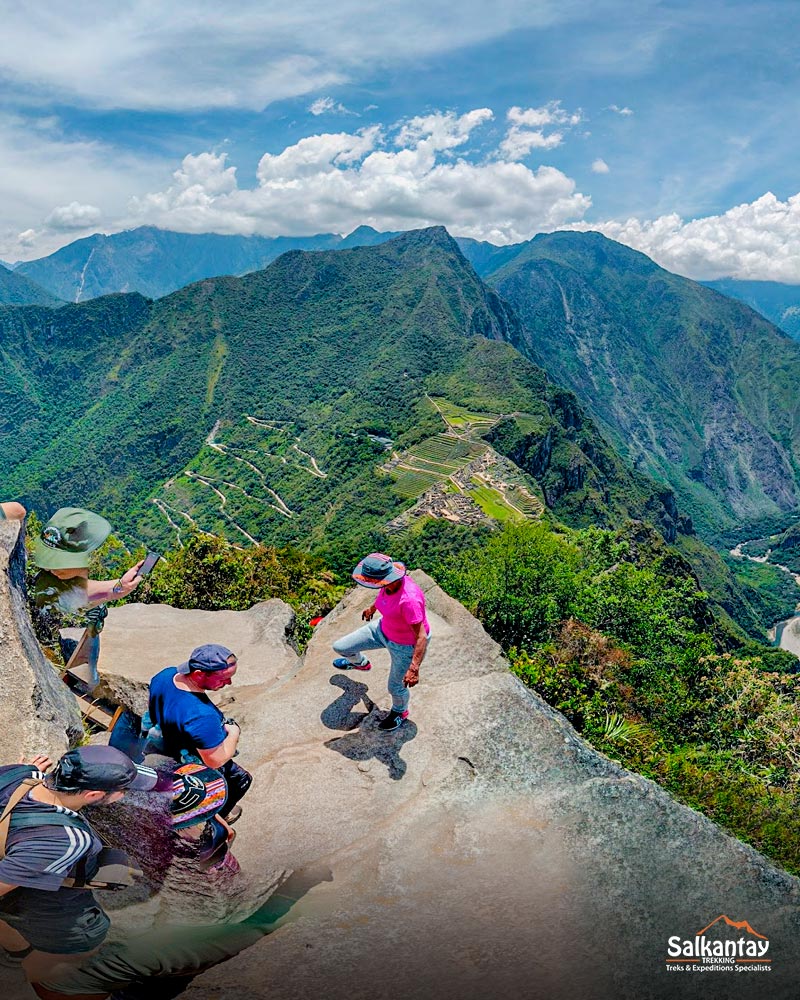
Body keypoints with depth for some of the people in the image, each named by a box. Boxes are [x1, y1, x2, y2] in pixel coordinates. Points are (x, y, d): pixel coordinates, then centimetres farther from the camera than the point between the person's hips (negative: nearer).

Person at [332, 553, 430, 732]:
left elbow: (422, 637, -36)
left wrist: (414, 669, -37)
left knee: (395, 686, 15)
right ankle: (360, 663, 50)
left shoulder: (409, 600, -43)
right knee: (340, 647, 13)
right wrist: (372, 608, 25)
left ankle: (400, 712, 52)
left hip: (406, 645, -7)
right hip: (383, 630, 7)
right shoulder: (390, 582, -20)